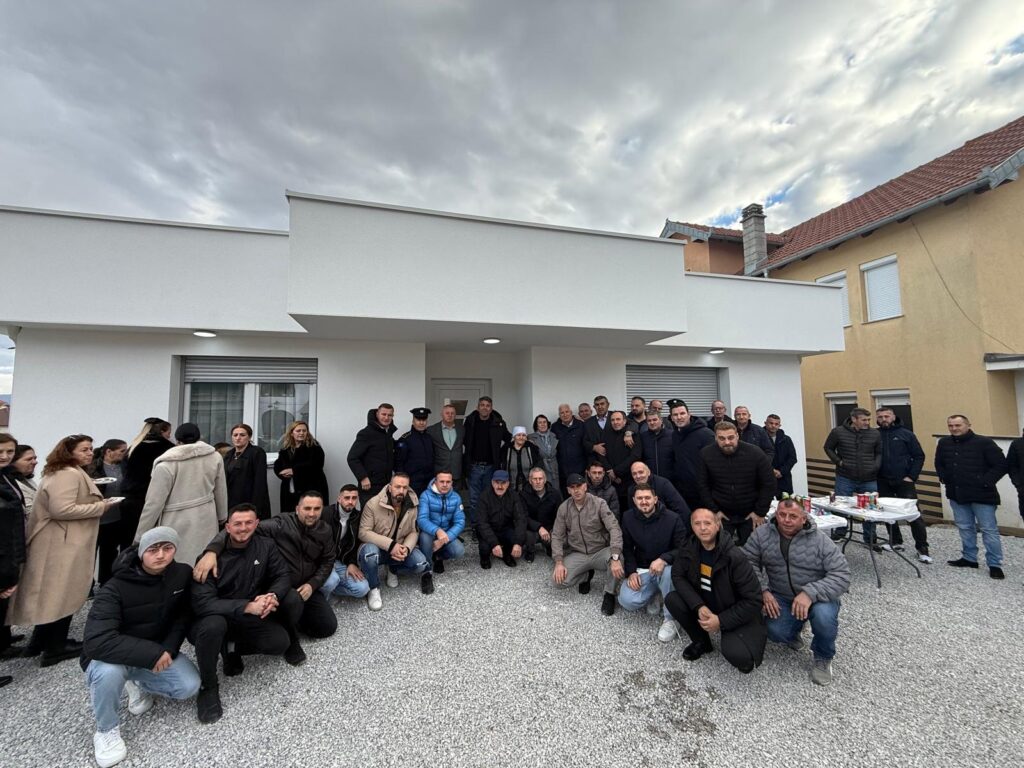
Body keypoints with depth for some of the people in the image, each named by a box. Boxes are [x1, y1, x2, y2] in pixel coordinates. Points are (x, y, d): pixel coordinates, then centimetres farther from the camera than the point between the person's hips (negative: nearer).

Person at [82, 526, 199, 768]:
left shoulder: (183, 574, -13)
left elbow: (184, 616, -4)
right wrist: (153, 654, -34)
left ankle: (138, 684, 15)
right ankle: (106, 730, -6)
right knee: (109, 672, -37)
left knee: (190, 686, -15)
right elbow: (96, 641, -34)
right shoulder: (116, 587, -26)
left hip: (159, 650, 3)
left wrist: (168, 649, -19)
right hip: (115, 657, -3)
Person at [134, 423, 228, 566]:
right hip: (207, 520, 4)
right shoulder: (215, 457, 0)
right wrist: (222, 517, 23)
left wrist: (140, 537, 5)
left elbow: (154, 503, -7)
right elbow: (221, 491, 9)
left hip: (178, 525, -3)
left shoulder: (167, 464, -10)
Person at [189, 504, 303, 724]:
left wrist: (273, 596, -32)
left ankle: (233, 648, 8)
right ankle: (208, 688, -10)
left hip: (249, 617, 3)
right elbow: (201, 603, -26)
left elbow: (283, 576, -9)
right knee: (213, 625, -36)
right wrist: (247, 606, -37)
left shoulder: (266, 545, -9)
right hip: (217, 617, -3)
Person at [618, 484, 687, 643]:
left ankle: (669, 618, -15)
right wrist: (631, 571, -11)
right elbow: (626, 548, 3)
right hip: (641, 570, 3)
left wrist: (663, 559, -34)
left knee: (669, 571, -39)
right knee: (627, 601, -20)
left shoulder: (672, 518, -16)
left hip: (665, 566, -2)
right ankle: (655, 596, 12)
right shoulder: (628, 517, -6)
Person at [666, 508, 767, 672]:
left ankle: (745, 653, 10)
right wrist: (699, 606, -21)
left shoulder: (735, 557, -26)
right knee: (672, 600, -18)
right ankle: (702, 642, 9)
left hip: (736, 615, -5)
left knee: (736, 655, -30)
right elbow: (678, 576, -6)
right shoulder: (687, 548, -11)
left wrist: (721, 621, -23)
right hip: (705, 606, 5)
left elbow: (753, 600, -21)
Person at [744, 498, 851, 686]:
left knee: (824, 616, -33)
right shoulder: (762, 534, -11)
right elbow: (749, 563, -7)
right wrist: (763, 591, -21)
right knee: (775, 633, -21)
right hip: (781, 597, 2)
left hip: (818, 597, -1)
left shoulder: (820, 540, -17)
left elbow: (842, 575, -20)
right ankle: (794, 629, 20)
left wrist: (810, 593, -33)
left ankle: (822, 656, 2)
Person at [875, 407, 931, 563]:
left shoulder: (906, 434, -1)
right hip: (883, 482, 2)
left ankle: (922, 548, 6)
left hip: (904, 481, -2)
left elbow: (919, 456, 0)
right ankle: (895, 541, 26)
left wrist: (912, 476, -7)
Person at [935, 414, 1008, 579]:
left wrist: (985, 482, -15)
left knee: (989, 530, 2)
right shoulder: (944, 443, 5)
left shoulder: (984, 442, -10)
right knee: (965, 528, 14)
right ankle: (969, 558, 26)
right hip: (957, 494, 5)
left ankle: (995, 564, 12)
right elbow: (939, 464, 20)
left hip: (981, 494, -5)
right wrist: (944, 478, 7)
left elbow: (1001, 465, -10)